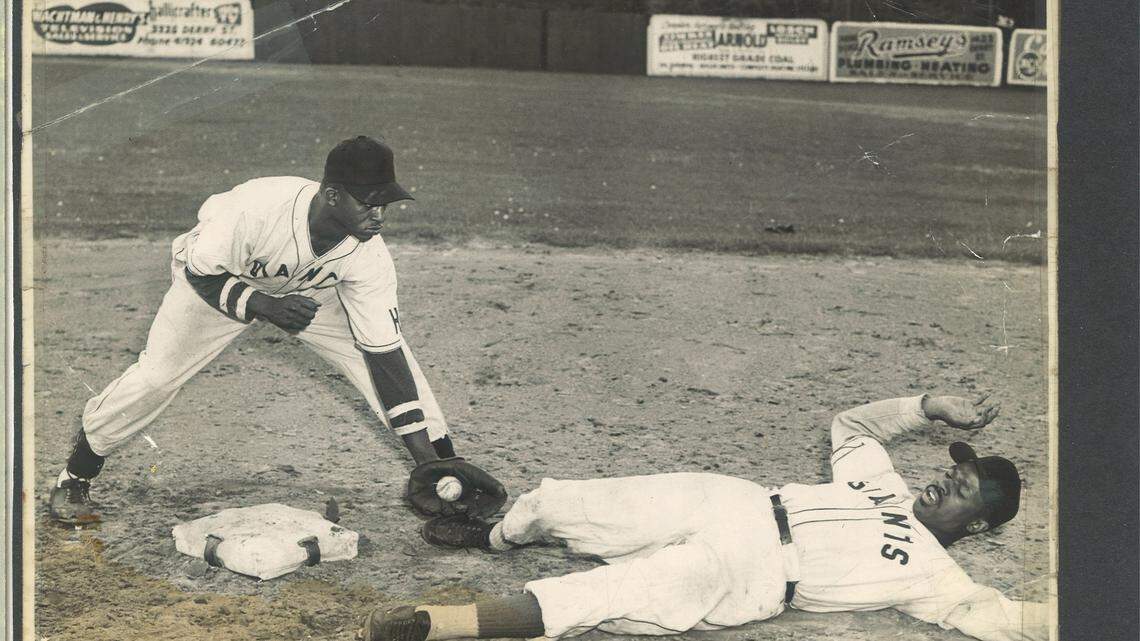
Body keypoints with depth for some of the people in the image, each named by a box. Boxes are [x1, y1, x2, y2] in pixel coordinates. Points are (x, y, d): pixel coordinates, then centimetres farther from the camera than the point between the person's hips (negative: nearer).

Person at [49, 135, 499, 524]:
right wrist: (260, 305, -47)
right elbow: (201, 272, -27)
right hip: (215, 278, -3)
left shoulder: (369, 256, -30)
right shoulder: (257, 206, -42)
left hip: (305, 289, 3)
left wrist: (427, 457, -30)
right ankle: (74, 479, 9)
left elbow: (384, 353, -27)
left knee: (390, 354, -12)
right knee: (155, 376, -14)